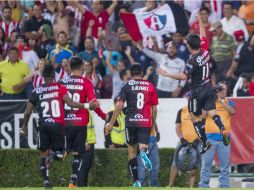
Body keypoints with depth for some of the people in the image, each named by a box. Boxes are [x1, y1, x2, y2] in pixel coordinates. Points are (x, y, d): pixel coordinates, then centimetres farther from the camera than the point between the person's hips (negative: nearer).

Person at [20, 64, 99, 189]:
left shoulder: (36, 92, 8)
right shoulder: (60, 88, 2)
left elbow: (28, 113, 9)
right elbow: (69, 102, -11)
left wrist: (24, 127, 24)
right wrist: (87, 106, -9)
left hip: (43, 125, 1)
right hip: (57, 125, -1)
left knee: (44, 154, 11)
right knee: (59, 153, 8)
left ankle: (46, 179, -4)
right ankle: (54, 154, -29)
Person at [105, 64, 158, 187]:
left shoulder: (127, 86, 3)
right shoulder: (150, 86, 9)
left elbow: (119, 105, -4)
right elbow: (154, 109, 12)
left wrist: (111, 123, 0)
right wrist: (153, 123, 24)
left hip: (131, 122, -1)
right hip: (146, 122, 1)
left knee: (132, 150, 10)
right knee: (143, 147, -1)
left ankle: (136, 180, 4)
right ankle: (144, 153, -40)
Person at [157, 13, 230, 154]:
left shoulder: (193, 60, -20)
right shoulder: (205, 52, -2)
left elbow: (183, 76, -26)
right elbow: (203, 36, 14)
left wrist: (166, 74, -20)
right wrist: (200, 21, 25)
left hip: (197, 92, -6)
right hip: (209, 88, 6)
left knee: (195, 117, 7)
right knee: (211, 112, 2)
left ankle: (205, 142, 8)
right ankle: (223, 130, -24)